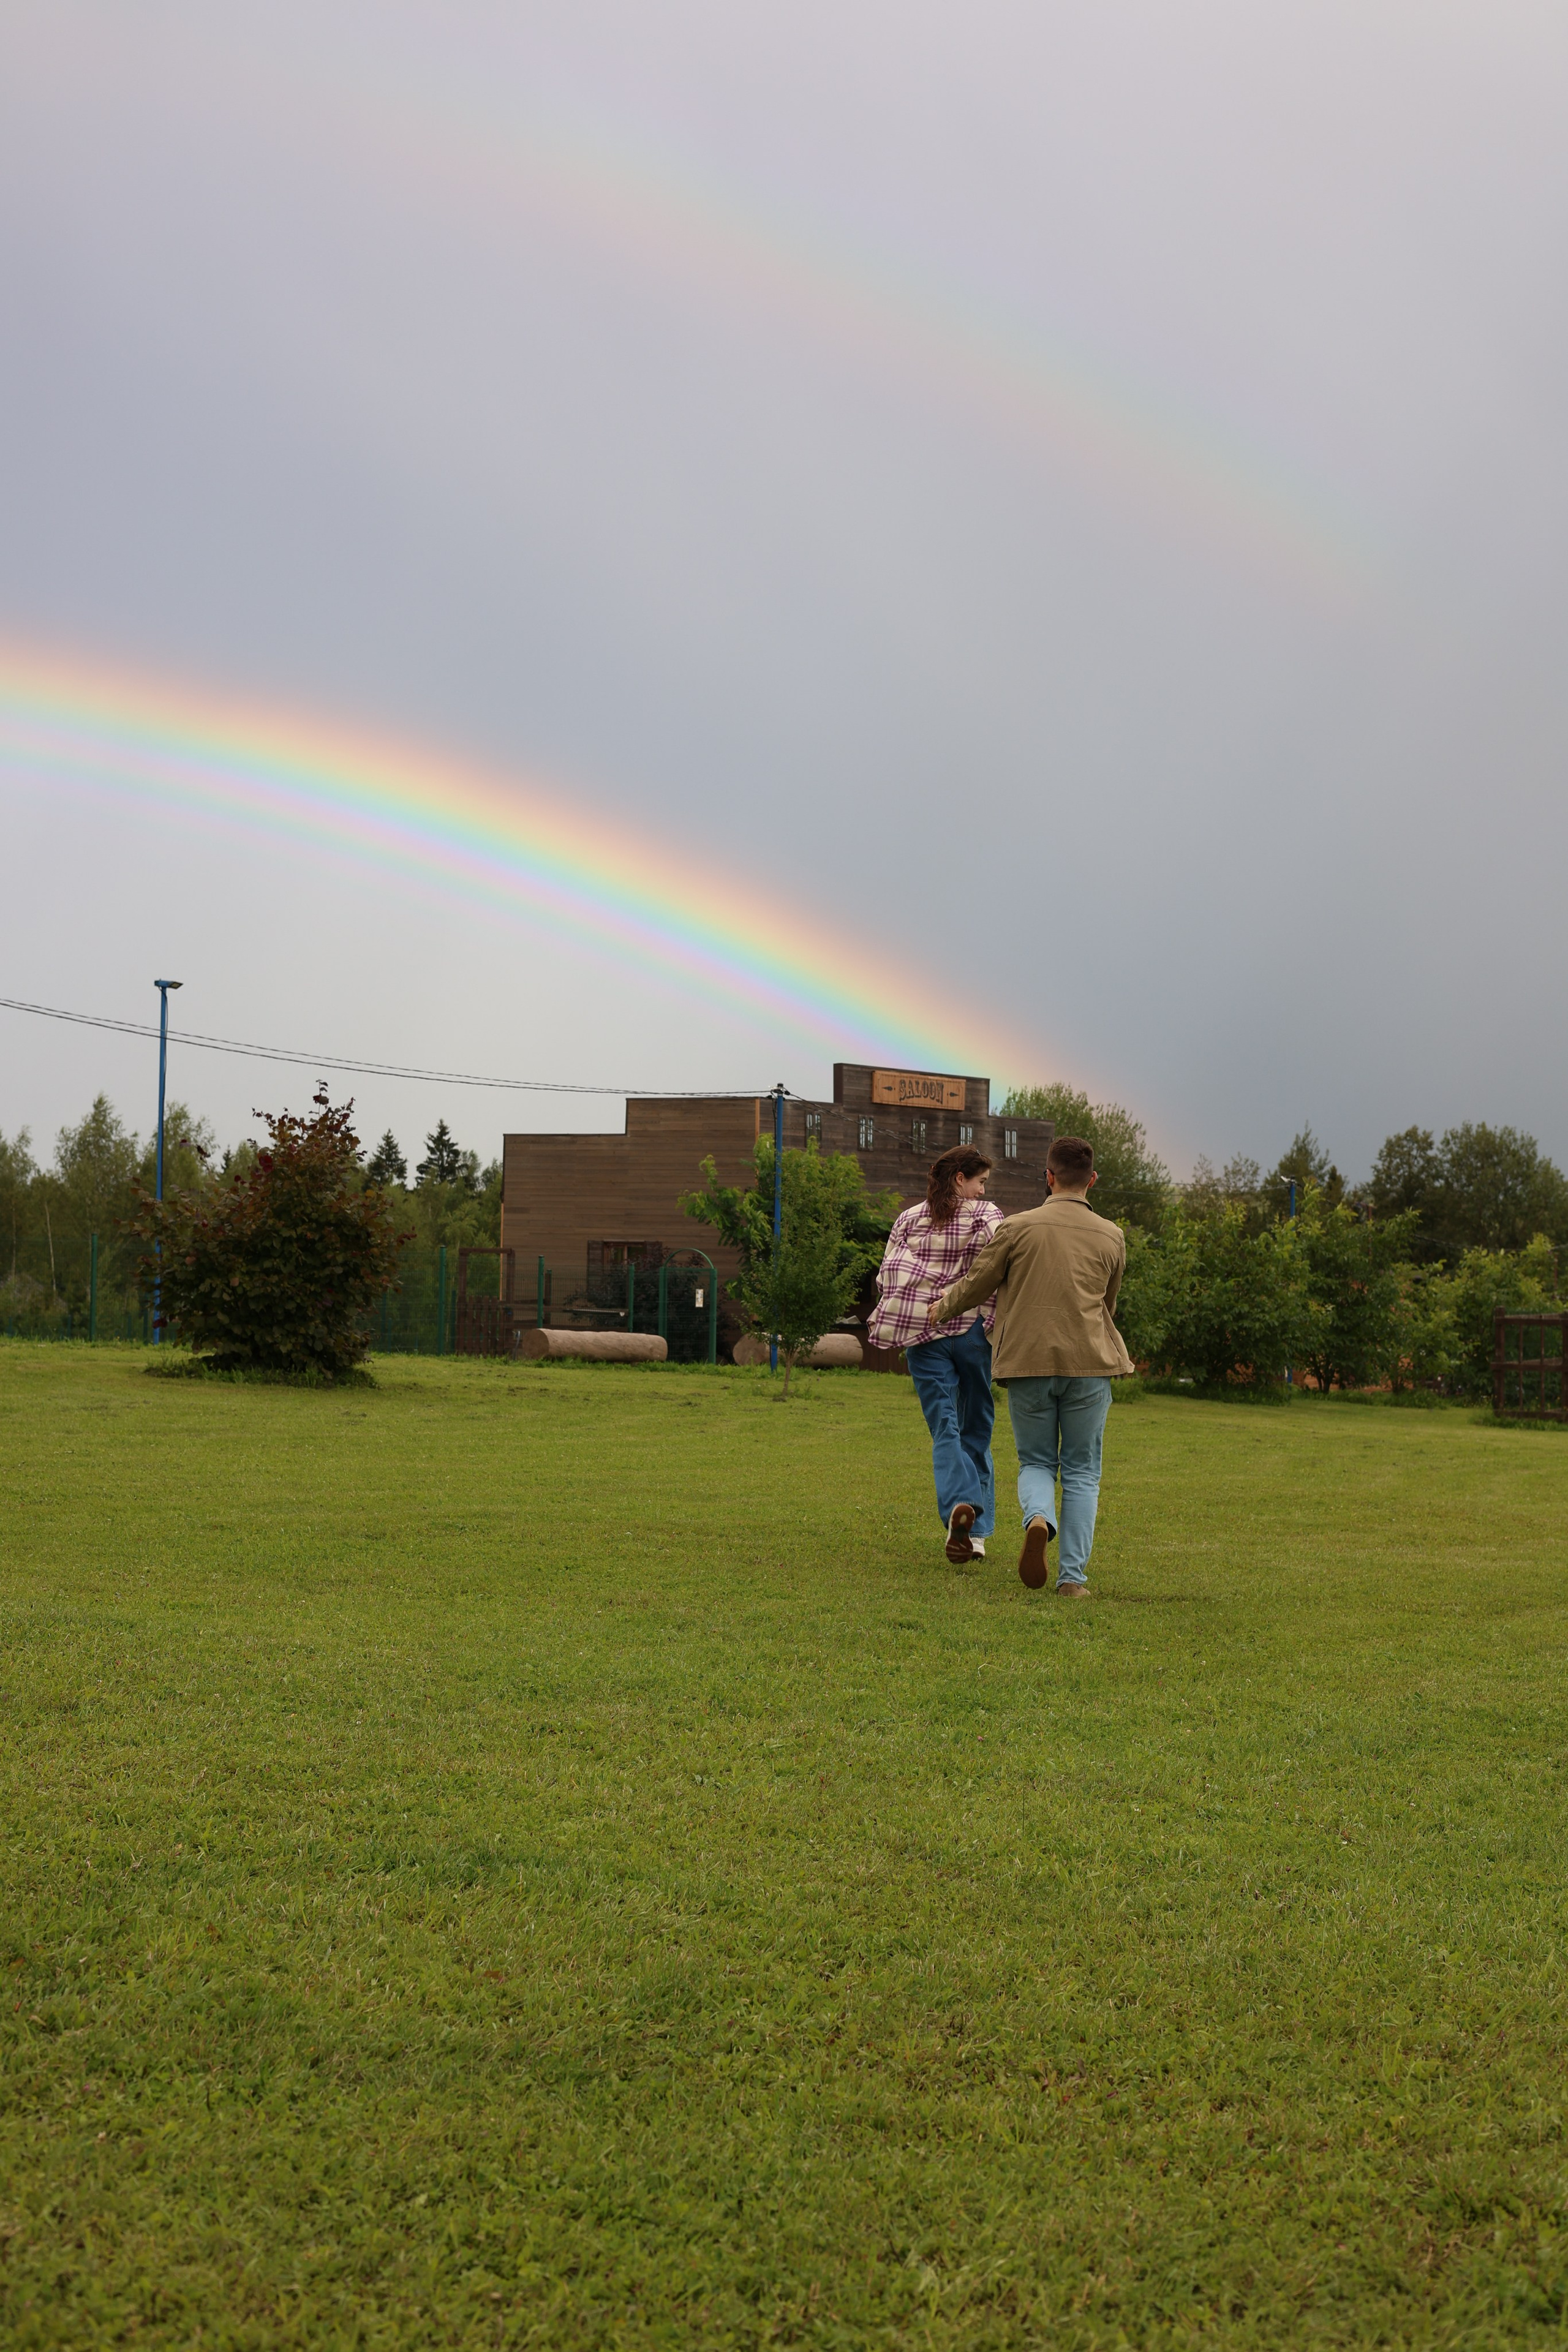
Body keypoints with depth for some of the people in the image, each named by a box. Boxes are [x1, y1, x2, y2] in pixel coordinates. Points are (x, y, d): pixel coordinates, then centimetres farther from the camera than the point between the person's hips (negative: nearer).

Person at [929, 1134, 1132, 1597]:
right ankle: (1073, 1576, 1)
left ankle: (1038, 1518, -19)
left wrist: (942, 1308, 26)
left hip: (1028, 1362, -1)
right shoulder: (1111, 1237, 4)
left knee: (1036, 1462, 13)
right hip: (1088, 1364, 1)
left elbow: (976, 1284, 6)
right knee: (1081, 1472, 8)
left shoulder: (1017, 1228, -3)